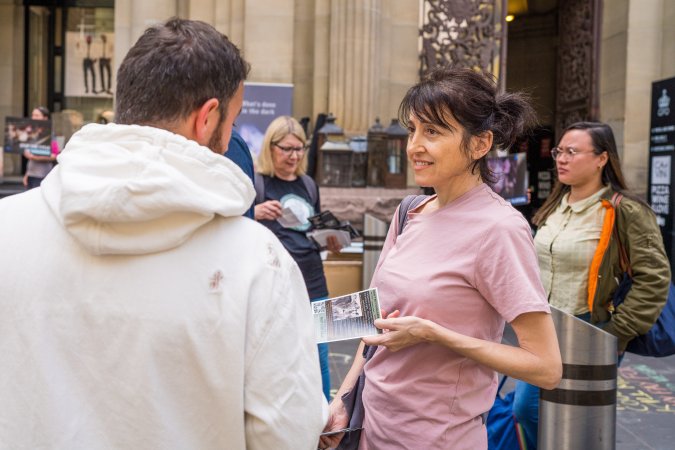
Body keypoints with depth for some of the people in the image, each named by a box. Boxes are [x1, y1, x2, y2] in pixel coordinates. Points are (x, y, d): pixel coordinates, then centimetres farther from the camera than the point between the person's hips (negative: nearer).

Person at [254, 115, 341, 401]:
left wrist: (331, 242, 2)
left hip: (314, 285, 5)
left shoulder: (309, 185, 13)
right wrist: (254, 213, -27)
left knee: (319, 360, 10)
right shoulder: (256, 183, -4)